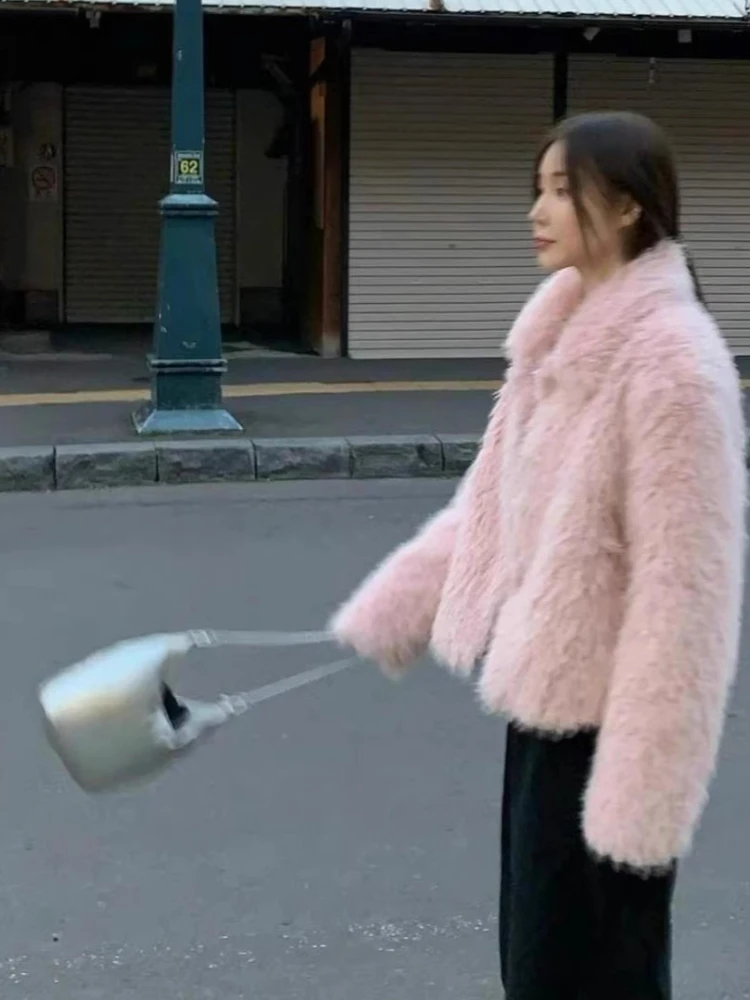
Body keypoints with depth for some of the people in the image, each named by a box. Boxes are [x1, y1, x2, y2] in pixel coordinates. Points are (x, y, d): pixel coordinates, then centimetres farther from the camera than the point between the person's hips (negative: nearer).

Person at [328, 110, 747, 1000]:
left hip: (608, 719, -8)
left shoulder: (672, 360, -21)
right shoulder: (560, 330, 6)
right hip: (545, 699, 8)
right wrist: (381, 618, 9)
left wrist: (641, 791, -22)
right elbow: (490, 507, 13)